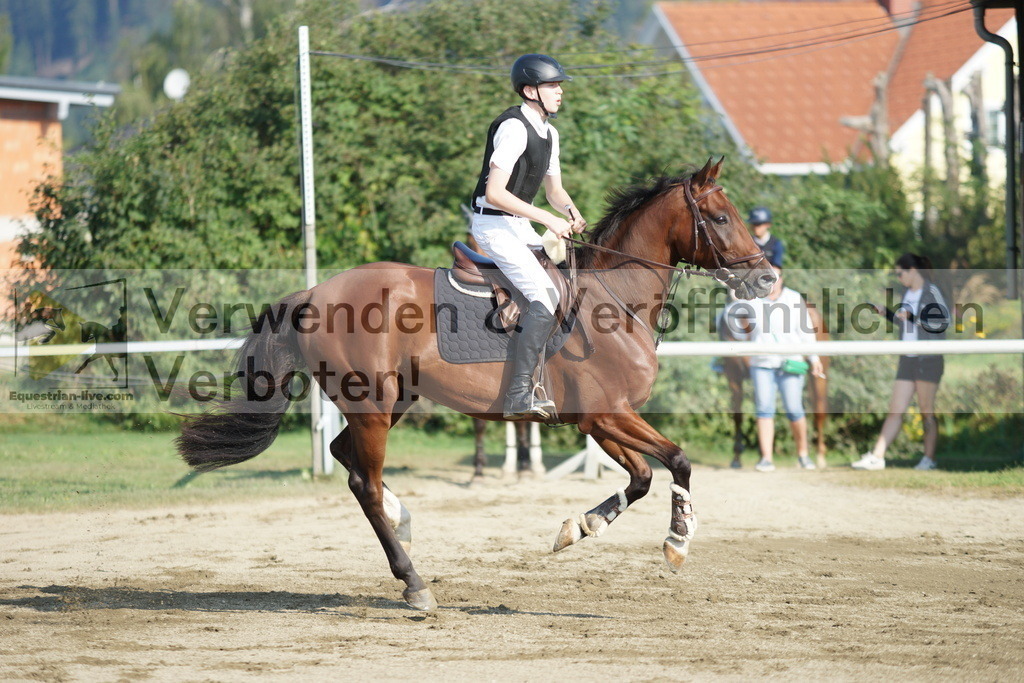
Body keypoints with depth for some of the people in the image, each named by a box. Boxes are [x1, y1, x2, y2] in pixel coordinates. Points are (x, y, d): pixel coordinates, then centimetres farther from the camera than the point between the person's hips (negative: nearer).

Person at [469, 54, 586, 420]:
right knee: (545, 297, -20)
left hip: (519, 225, 10)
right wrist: (548, 219, -25)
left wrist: (570, 211, -4)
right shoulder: (513, 127, -19)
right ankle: (518, 399, -21)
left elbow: (554, 189, 19)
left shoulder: (548, 132, 11)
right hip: (494, 225, -10)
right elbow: (495, 193, -25)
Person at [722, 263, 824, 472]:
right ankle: (766, 459, -9)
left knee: (794, 409, -7)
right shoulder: (751, 302, 5)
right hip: (762, 364, 1)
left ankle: (803, 453, 12)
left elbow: (805, 330, 10)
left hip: (791, 363, -1)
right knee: (764, 409, -8)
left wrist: (814, 358, 8)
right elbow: (742, 335, 12)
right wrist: (741, 326, -10)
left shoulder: (794, 300, 6)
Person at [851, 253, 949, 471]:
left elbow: (943, 321, -18)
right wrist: (886, 313, 14)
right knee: (895, 410, 2)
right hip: (907, 360, 7)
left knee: (927, 412, 0)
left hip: (928, 360, -7)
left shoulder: (931, 292, -8)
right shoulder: (908, 293, 14)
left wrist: (912, 316, -21)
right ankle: (877, 457, -1)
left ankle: (929, 459, 7)